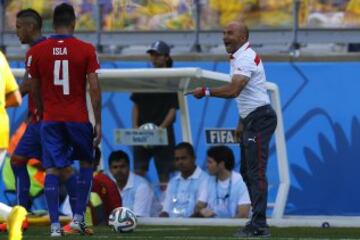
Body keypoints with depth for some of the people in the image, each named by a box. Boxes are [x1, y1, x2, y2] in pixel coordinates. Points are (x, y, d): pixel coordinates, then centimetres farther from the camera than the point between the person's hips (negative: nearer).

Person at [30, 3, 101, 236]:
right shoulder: (86, 50, -6)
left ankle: (55, 224, -6)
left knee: (53, 169, 2)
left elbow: (35, 89, 8)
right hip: (78, 118, -1)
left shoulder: (38, 51, -1)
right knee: (86, 163, 18)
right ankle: (78, 217, 11)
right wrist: (98, 122, -2)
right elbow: (94, 88, -8)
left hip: (51, 119, 1)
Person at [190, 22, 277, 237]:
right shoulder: (237, 58, 18)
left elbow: (233, 90, -27)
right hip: (251, 120, 11)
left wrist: (206, 92, -19)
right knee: (247, 171, 13)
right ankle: (257, 221, 16)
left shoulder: (246, 58, -16)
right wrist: (241, 123, 23)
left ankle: (259, 225, -17)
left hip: (259, 119, -11)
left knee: (256, 172, -14)